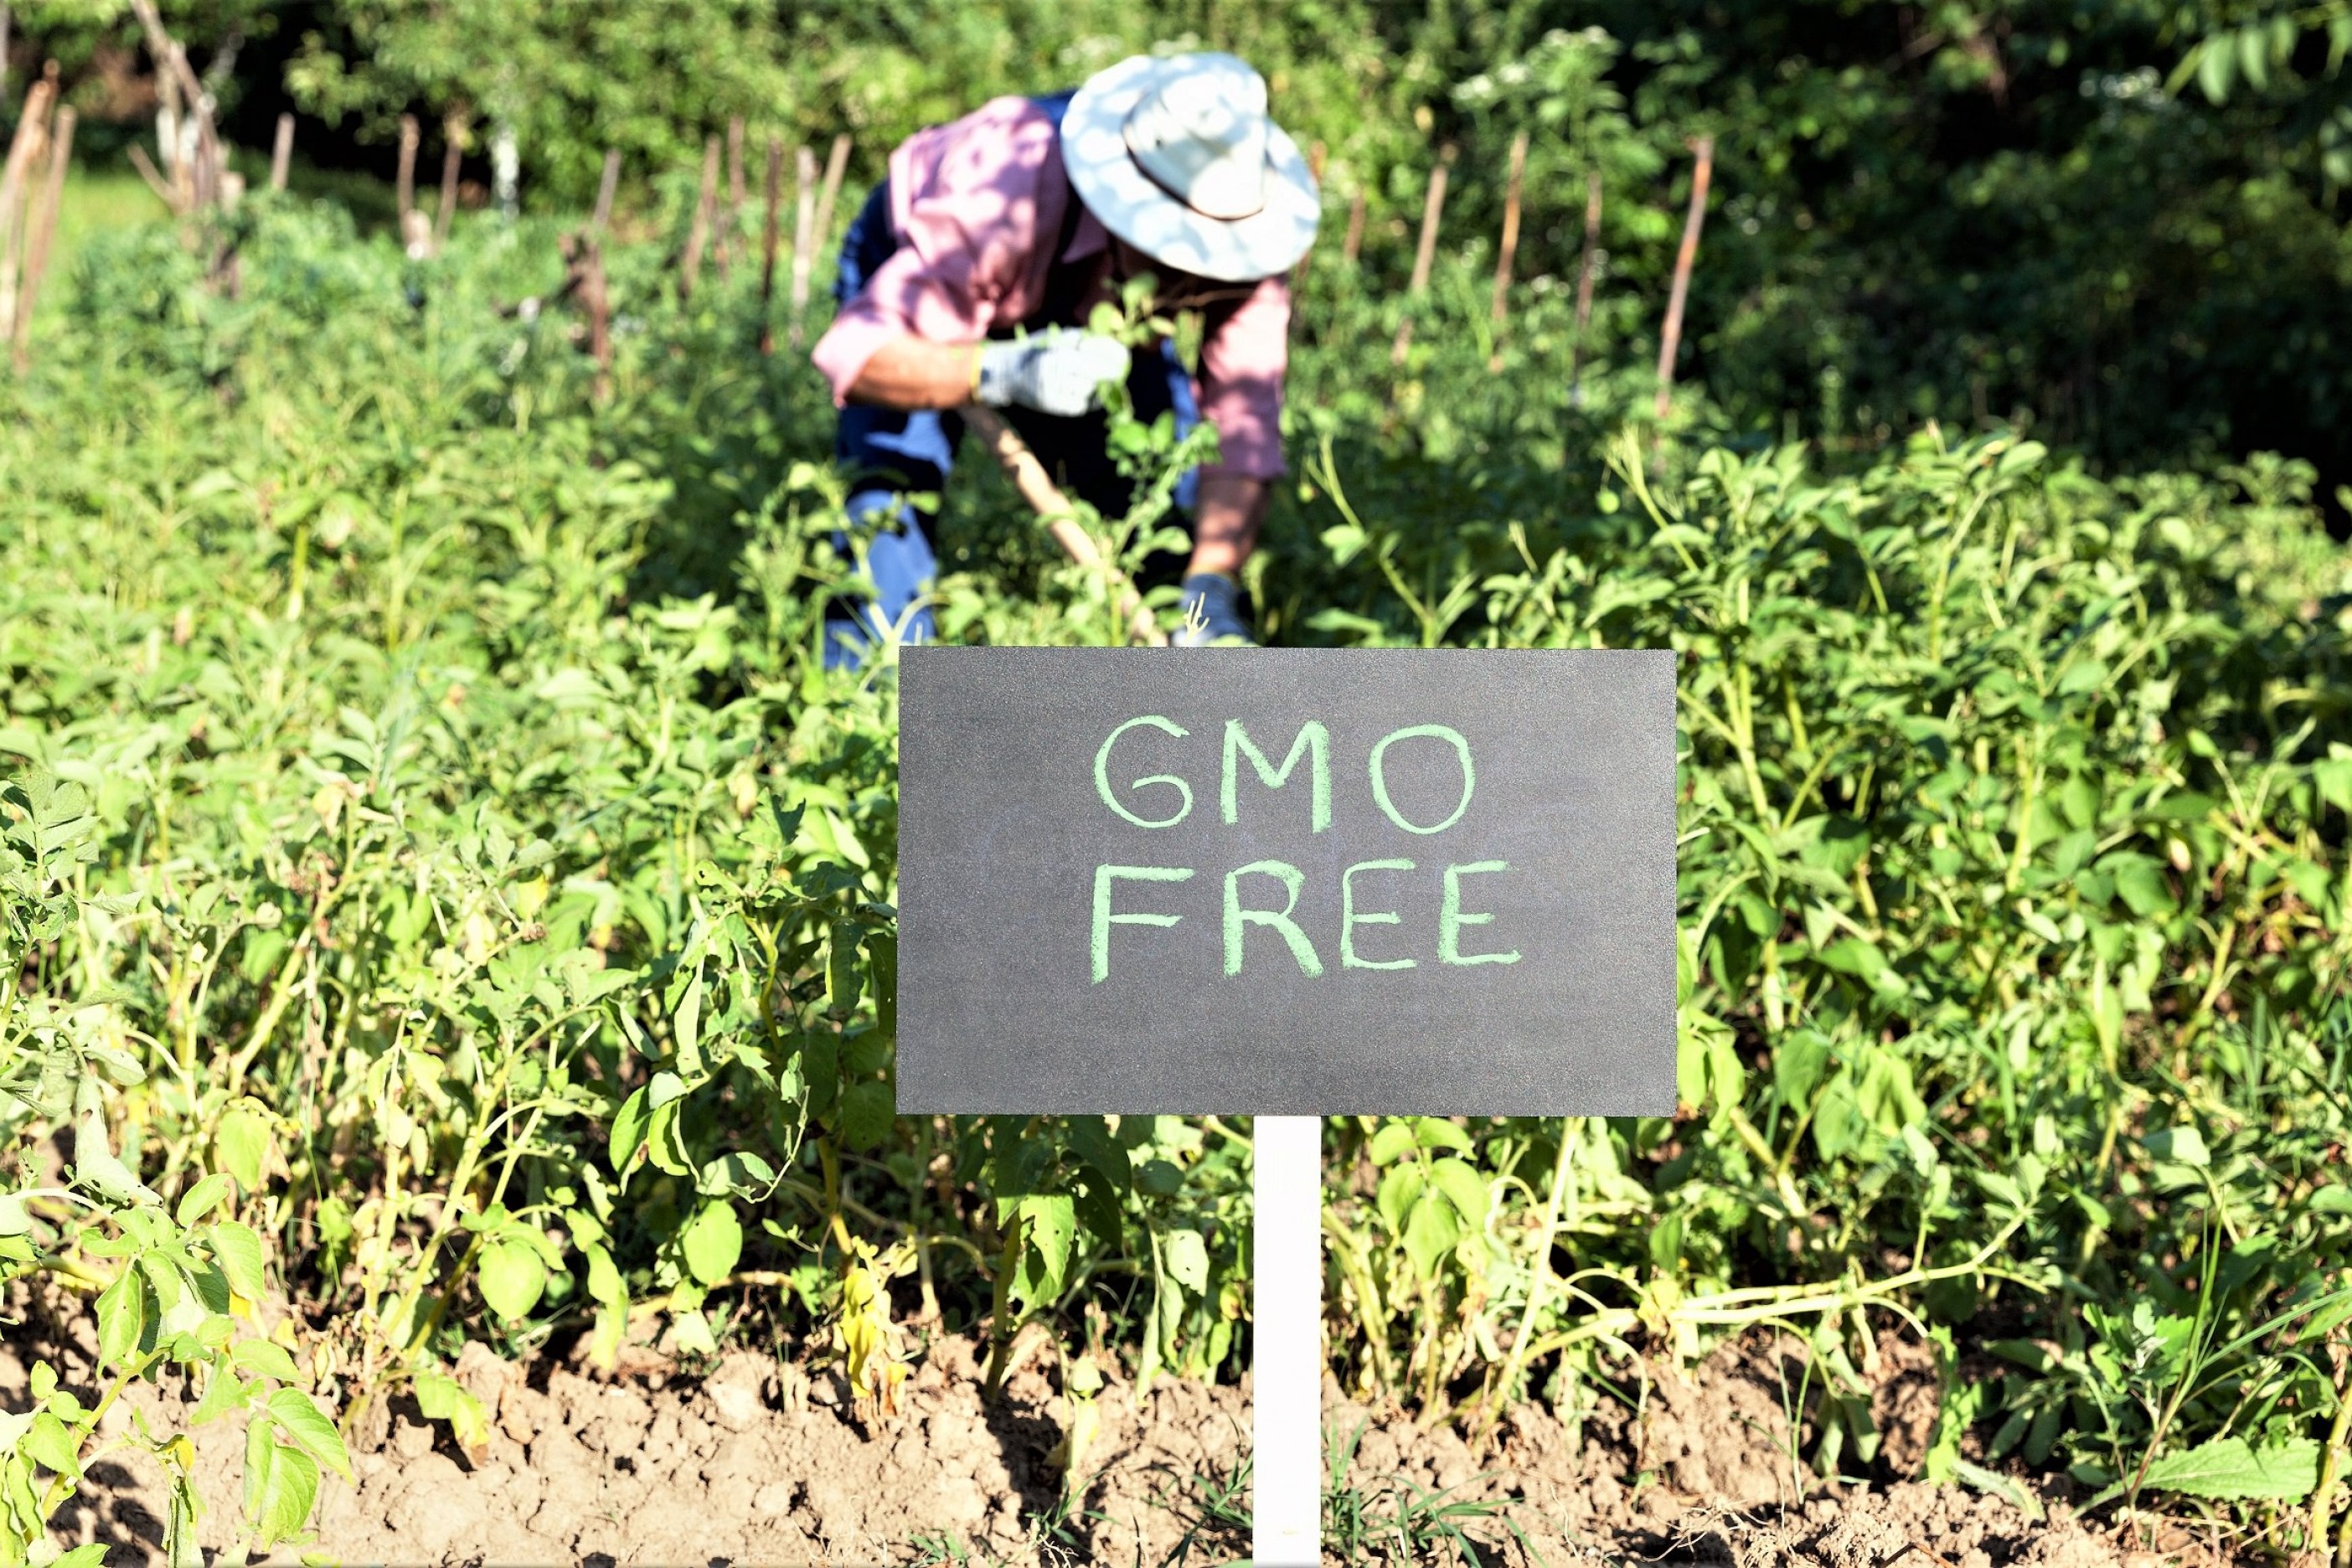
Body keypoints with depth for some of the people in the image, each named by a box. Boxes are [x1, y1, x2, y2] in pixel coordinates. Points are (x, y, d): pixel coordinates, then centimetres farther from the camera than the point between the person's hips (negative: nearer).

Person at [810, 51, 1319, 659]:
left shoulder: (1242, 226, -34)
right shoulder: (1001, 202, -45)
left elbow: (1245, 417, -36)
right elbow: (853, 349, -43)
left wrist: (1213, 588, -51)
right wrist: (1004, 373, -61)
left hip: (1080, 321, 3)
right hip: (916, 278, -3)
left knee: (1174, 495, -10)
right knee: (888, 496, -24)